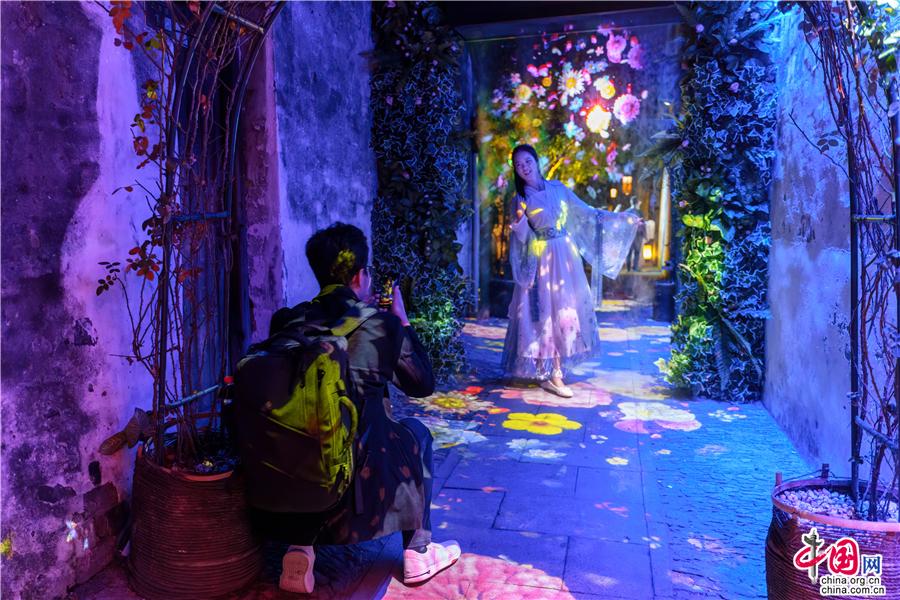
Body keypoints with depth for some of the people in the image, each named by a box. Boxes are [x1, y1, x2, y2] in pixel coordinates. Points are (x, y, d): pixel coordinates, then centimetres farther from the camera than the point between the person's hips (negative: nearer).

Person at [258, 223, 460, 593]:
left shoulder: (287, 321, 0)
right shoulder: (382, 324, -9)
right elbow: (423, 384, 4)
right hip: (356, 474, -3)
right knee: (416, 433, 25)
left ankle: (299, 553, 23)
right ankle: (417, 554, 31)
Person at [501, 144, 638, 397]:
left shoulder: (558, 188, 6)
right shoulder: (520, 198, 0)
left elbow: (585, 212, 11)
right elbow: (522, 238, -3)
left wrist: (621, 218, 9)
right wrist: (518, 222, -24)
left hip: (566, 258, 3)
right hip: (541, 262, -3)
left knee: (566, 309, 4)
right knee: (547, 312, -5)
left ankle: (550, 370, 15)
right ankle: (551, 374, -1)